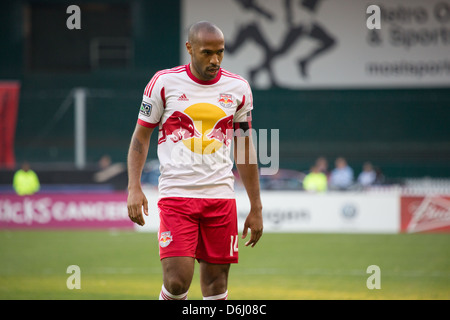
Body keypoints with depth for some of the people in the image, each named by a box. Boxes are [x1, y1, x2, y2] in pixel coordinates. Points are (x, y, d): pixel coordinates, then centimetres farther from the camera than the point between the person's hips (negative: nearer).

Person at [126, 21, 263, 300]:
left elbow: (245, 150, 14)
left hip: (221, 195, 3)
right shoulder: (165, 82, -1)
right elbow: (141, 137, 6)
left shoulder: (238, 88, 7)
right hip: (176, 194, -2)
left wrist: (256, 208, 13)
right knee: (177, 281, -14)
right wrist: (134, 188, -7)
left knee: (216, 284, 1)